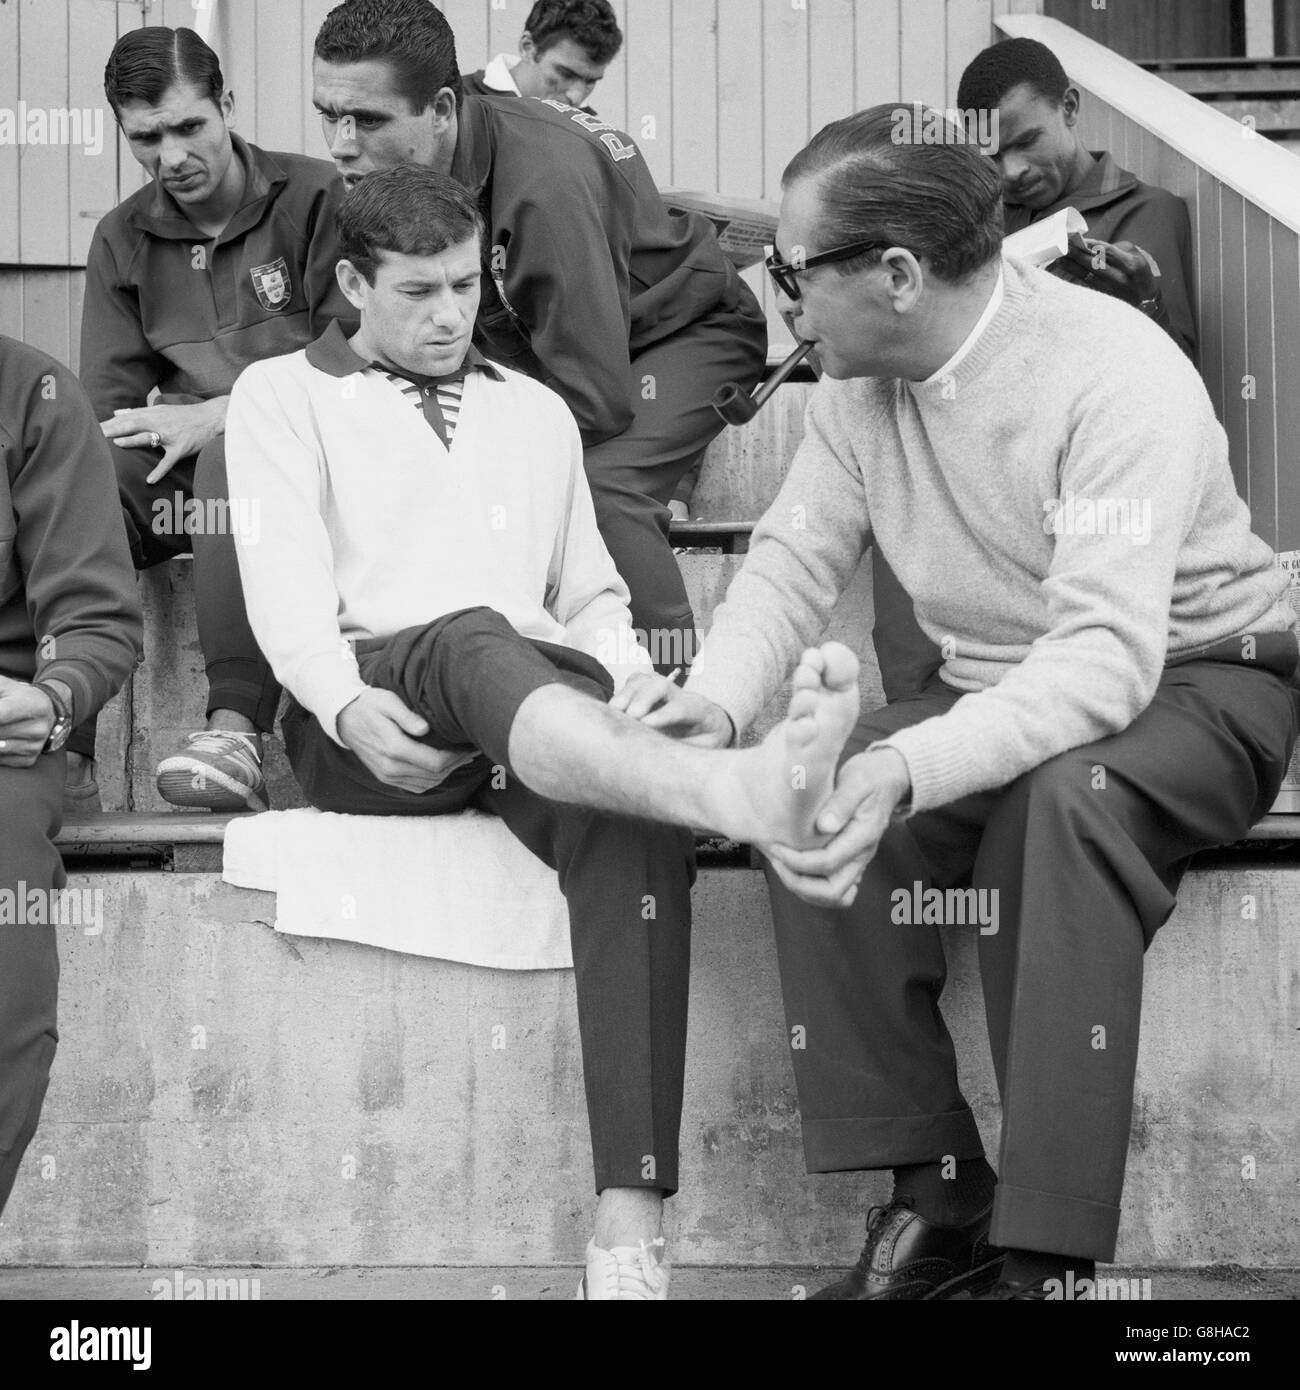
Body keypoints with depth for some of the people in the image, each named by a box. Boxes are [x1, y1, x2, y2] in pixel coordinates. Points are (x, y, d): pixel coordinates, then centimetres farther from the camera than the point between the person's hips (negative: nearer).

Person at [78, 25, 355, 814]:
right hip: (182, 460, 5)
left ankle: (237, 732, -48)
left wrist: (218, 416, -15)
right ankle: (63, 752, -28)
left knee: (237, 463, -39)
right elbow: (107, 407, 10)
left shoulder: (316, 199, -2)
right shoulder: (123, 239, 13)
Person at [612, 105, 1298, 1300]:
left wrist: (910, 770, -50)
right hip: (990, 689, 6)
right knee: (810, 799, -21)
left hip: (1198, 679, -6)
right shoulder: (857, 385, -5)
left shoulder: (1113, 371, -26)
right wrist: (719, 698, -25)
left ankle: (1041, 1253, -31)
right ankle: (932, 1198, -13)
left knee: (1063, 793, -38)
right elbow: (794, 561, -2)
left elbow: (1108, 654, -35)